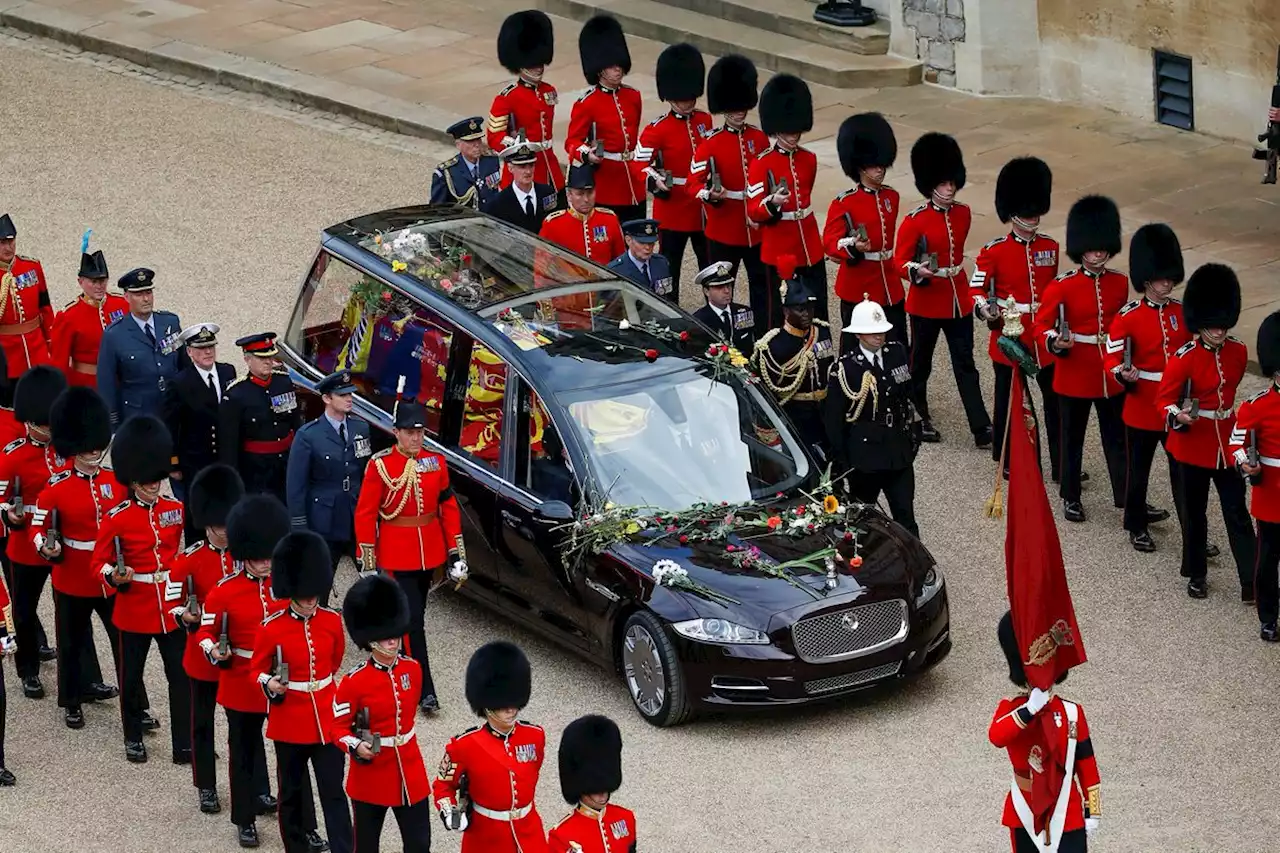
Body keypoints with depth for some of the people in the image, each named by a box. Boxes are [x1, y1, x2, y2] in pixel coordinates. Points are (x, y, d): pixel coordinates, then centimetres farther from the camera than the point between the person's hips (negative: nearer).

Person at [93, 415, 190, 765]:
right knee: (131, 676, 11)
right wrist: (115, 576, -23)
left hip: (172, 607, 2)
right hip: (135, 609, -2)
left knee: (182, 676, 1)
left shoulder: (176, 510, 0)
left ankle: (184, 744, 7)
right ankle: (133, 738, 28)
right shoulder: (117, 519, -10)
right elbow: (100, 561, -4)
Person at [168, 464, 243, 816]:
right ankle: (206, 787, 21)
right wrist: (186, 616, -25)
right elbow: (174, 605, -5)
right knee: (203, 721, 9)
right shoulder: (190, 559, -8)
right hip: (204, 655, -2)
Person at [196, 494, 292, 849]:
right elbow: (206, 631, -4)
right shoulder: (225, 591, -10)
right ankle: (245, 818, 20)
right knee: (244, 749, 9)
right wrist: (215, 651, -24)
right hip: (242, 683, -2)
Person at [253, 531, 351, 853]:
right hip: (289, 722, -1)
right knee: (292, 793, 12)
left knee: (334, 793, 0)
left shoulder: (332, 621, -3)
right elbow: (257, 669, -2)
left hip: (327, 719, 2)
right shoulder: (273, 628, -11)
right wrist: (270, 684, -22)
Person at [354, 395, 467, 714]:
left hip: (429, 553, 5)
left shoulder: (436, 462, 2)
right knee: (413, 620, -8)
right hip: (397, 556, -5)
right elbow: (365, 515, -8)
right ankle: (423, 690, -6)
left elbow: (449, 508, 7)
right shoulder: (380, 465, -11)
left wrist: (456, 554, 4)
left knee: (415, 614, 16)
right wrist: (368, 565, -8)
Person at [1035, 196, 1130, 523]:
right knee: (1072, 436, 9)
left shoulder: (1120, 283, 2)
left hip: (1111, 375, 3)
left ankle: (1126, 496, 17)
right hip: (1075, 375, -3)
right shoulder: (1063, 286, -11)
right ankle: (1070, 497, 21)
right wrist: (1055, 341, -29)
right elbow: (1042, 323, -9)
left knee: (1117, 436, 9)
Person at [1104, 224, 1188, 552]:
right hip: (1142, 406, -3)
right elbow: (1113, 356, -9)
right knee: (1138, 469, 8)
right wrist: (1124, 374, -31)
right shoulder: (1128, 317, -9)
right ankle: (1137, 526, 21)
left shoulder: (1183, 312, 3)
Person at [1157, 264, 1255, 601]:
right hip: (1193, 444, -4)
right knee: (1194, 513, 10)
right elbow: (1164, 398, -11)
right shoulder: (1185, 358, -15)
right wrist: (1178, 415, -31)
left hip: (1227, 443, 4)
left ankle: (1251, 581, 3)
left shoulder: (1238, 351, 0)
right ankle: (1196, 575, 26)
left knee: (1238, 513, 2)